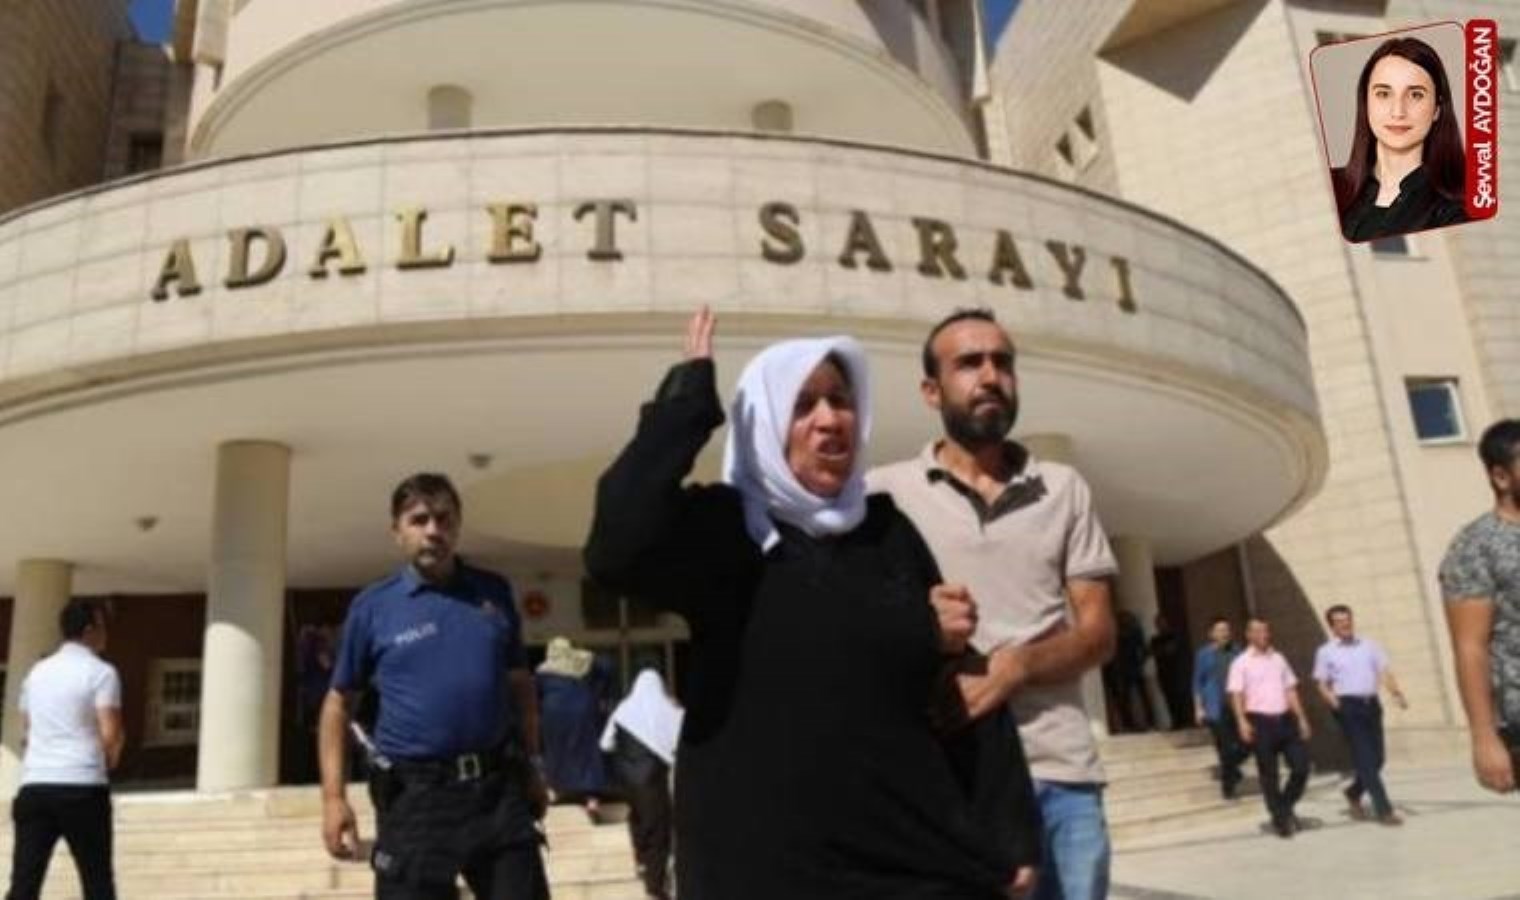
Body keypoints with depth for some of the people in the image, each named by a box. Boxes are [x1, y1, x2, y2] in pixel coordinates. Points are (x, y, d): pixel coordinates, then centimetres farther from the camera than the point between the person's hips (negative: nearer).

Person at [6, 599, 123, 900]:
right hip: (82, 787, -5)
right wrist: (110, 761, 6)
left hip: (34, 785, 5)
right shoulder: (101, 672, -6)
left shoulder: (37, 671, 15)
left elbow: (25, 733, 21)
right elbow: (111, 734, -14)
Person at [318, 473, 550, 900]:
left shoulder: (494, 592, 7)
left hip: (499, 786, 2)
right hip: (414, 795, -2)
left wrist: (530, 767, 13)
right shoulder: (372, 606, 0)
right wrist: (333, 796, -2)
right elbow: (339, 702, 6)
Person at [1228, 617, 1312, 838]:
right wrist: (1242, 721, -22)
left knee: (1302, 766, 1)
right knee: (1268, 774, 3)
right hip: (1261, 721, -4)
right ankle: (1280, 819, 15)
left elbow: (1290, 690, 15)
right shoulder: (1241, 663, -3)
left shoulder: (1278, 658, 13)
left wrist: (1301, 718, 9)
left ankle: (1286, 808, 23)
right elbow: (1236, 695, -10)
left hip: (1284, 719, 5)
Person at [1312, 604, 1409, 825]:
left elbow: (1385, 671, 7)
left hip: (1371, 703, 5)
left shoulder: (1369, 646, 14)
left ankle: (1354, 793, 31)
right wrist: (1330, 696, -18)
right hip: (1348, 706, -5)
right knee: (1365, 759, -8)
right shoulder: (1326, 651, 4)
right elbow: (1322, 683, 3)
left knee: (1377, 758, 8)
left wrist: (1397, 693, -10)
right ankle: (1383, 809, -5)